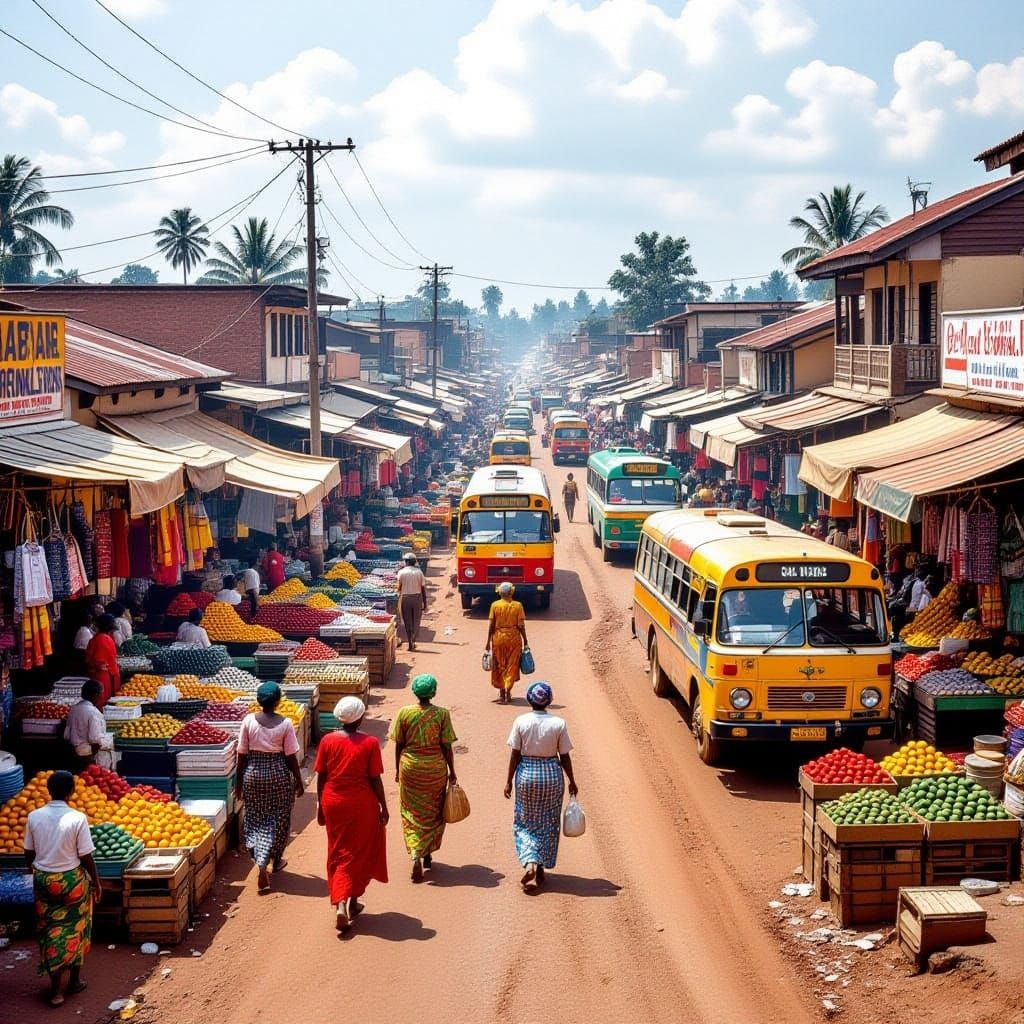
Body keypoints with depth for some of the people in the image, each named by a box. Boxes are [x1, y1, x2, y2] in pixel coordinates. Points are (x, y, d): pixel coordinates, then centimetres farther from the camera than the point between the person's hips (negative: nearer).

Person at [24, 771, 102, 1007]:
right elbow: (86, 857, -13)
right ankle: (72, 981, 21)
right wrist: (96, 882, 0)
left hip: (43, 879, 3)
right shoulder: (77, 819, -18)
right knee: (73, 930, 13)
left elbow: (29, 853, 3)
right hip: (72, 880, -3)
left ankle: (57, 983, 20)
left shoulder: (34, 817, -7)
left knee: (49, 930, 15)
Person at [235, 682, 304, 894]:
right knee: (278, 819, 16)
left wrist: (239, 782, 7)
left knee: (256, 820, 12)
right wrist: (299, 781, 4)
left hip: (253, 773, 1)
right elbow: (291, 757, -8)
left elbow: (242, 755, -3)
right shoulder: (285, 724, -12)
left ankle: (261, 864, -1)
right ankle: (276, 860, 30)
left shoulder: (248, 721, -8)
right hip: (279, 774, -1)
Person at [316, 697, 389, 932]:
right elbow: (375, 780, -8)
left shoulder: (327, 741, -5)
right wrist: (383, 806, 2)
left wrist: (320, 806, 11)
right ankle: (351, 901, 16)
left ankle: (340, 904, 4)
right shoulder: (369, 743, -12)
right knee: (360, 853, 14)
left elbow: (321, 777, 0)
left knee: (338, 853, 13)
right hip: (362, 804, -2)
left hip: (333, 802, 2)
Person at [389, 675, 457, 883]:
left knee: (411, 813, 8)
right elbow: (446, 746, -7)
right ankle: (428, 854, 27)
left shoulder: (404, 713, -6)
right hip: (435, 768, 0)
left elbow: (399, 745, 0)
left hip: (410, 767, 0)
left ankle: (415, 854, -10)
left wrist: (397, 769, 12)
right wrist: (452, 772, 2)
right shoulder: (442, 714, -9)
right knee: (433, 813, 17)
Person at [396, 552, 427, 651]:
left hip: (405, 598, -1)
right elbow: (423, 588, 0)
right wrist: (425, 603, 5)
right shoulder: (419, 572, 0)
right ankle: (413, 640, -5)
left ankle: (410, 643, 5)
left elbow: (399, 587, -3)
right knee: (416, 621, 11)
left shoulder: (402, 572, -5)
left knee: (408, 622, 7)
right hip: (417, 597, 1)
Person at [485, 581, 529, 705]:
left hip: (498, 636, 1)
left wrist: (488, 641, 4)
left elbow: (491, 625, -4)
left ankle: (502, 693, 17)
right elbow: (521, 625, -6)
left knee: (500, 666, 13)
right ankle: (508, 692, 1)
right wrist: (525, 641, 3)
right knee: (511, 666, 8)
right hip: (514, 637, -1)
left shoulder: (495, 605, -4)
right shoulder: (517, 605, -5)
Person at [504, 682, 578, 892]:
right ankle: (540, 870, 18)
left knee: (525, 823, 12)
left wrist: (509, 781, 4)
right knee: (548, 824, 14)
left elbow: (515, 754, -6)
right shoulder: (558, 723, -8)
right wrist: (572, 781, 9)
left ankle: (530, 864, -7)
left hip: (526, 774, 0)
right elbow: (565, 757, -3)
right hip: (552, 774, 0)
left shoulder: (521, 722, -8)